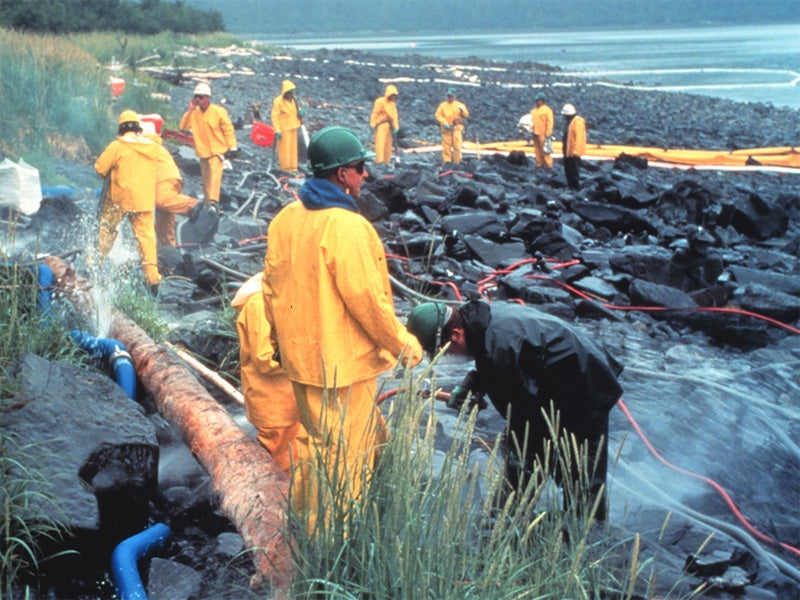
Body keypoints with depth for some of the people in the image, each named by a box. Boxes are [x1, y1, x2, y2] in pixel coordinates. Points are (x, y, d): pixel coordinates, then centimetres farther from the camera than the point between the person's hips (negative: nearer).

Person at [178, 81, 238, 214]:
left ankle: (213, 202, -30)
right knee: (206, 178, 12)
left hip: (217, 150, -5)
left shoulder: (218, 111, -11)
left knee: (215, 173, -21)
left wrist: (232, 147, -11)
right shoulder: (194, 113, 1)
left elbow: (228, 130, -8)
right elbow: (183, 126, -7)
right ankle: (208, 201, 22)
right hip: (203, 151, 5)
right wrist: (190, 110, -15)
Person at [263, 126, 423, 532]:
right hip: (343, 361, -8)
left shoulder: (285, 219, 4)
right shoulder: (346, 226, -22)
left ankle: (304, 518, 36)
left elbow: (272, 286, 11)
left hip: (301, 356, 8)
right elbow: (367, 299, -21)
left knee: (313, 438, 23)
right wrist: (404, 344, -8)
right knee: (345, 452, 5)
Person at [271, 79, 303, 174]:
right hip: (284, 129, -7)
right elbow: (275, 116, -15)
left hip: (293, 127, 7)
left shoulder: (293, 99, 7)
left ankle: (293, 167, 20)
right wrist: (277, 130, -20)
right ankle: (285, 167, 8)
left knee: (293, 148, 11)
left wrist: (299, 113, -2)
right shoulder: (278, 101, -14)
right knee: (285, 148, -3)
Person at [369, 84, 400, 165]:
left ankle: (387, 161, 11)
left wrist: (395, 129, 6)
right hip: (381, 125, -7)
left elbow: (395, 116, 13)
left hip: (389, 126, 7)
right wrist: (373, 125, -12)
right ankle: (379, 160, -21)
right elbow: (374, 113, -7)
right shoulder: (380, 102, -5)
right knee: (380, 142, -15)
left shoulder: (393, 104, 14)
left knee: (388, 144, 6)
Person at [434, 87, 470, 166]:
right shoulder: (443, 105, 8)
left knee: (457, 145, -4)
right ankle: (447, 161, 2)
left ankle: (457, 162, 1)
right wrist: (444, 123, -12)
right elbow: (438, 115, 1)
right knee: (446, 145, -3)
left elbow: (466, 115, 5)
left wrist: (462, 110, -17)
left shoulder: (459, 105, 11)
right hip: (446, 129, 0)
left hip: (456, 128, 0)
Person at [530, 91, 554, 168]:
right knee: (537, 150, 8)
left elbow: (550, 122, -10)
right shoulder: (533, 110, 16)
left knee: (544, 150, -9)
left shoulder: (547, 110, -6)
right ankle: (539, 164, 15)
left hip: (543, 134, -7)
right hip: (535, 133, 7)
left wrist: (548, 134, -15)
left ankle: (548, 164, -5)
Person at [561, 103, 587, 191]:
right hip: (567, 151, 10)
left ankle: (576, 188, 4)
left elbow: (578, 137, -24)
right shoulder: (569, 121, 13)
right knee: (568, 170, 16)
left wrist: (575, 150, -26)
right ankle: (571, 187, 25)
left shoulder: (577, 122, -19)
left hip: (573, 152, -10)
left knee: (574, 171, -4)